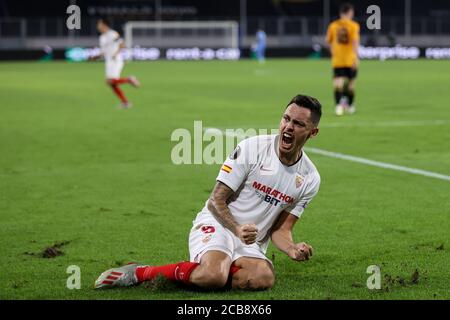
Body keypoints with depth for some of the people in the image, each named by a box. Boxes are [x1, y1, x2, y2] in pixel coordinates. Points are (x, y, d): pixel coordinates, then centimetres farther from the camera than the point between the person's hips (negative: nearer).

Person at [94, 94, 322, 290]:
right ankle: (141, 273, -15)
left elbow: (280, 230, 6)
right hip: (217, 226, -4)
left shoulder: (310, 179, 3)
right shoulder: (251, 148, -10)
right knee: (214, 275, -38)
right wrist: (237, 229, -28)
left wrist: (293, 250, -17)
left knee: (264, 279, -33)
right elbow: (216, 201, -9)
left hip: (251, 244, 4)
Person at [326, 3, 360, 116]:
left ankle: (339, 104, -30)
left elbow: (328, 41, 11)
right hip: (350, 60, -1)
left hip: (337, 60, 1)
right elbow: (355, 42, -15)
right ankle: (349, 106, 28)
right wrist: (356, 58, -16)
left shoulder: (333, 25, 4)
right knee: (350, 83, 16)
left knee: (338, 83, -7)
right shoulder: (353, 26, -5)